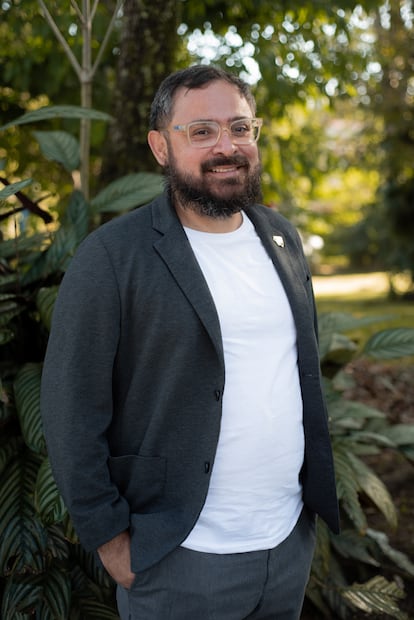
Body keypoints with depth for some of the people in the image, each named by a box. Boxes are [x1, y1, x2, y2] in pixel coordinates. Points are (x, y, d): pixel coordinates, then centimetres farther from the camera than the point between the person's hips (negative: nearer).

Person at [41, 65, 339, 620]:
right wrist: (109, 538, -12)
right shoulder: (111, 256, -13)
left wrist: (318, 491, 12)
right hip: (182, 560, -5)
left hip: (293, 540, 5)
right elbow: (71, 408, -12)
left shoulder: (282, 237, 5)